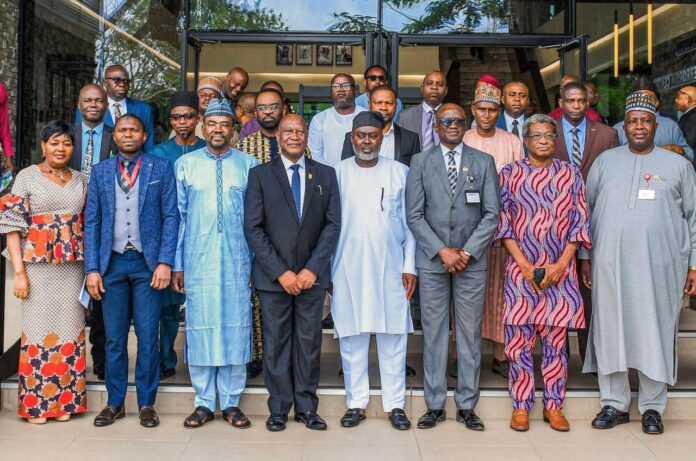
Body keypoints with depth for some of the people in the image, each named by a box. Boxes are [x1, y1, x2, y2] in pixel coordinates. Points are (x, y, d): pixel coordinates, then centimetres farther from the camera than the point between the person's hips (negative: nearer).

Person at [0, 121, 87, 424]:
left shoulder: (80, 179, 11)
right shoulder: (27, 176, 1)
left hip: (73, 268, 3)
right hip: (38, 266, -3)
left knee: (69, 330, 5)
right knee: (38, 329, 1)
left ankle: (65, 400, 17)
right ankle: (35, 403, 14)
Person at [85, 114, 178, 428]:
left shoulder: (161, 168, 5)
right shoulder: (100, 171, 11)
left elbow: (171, 217, 0)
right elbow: (91, 222, 8)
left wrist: (164, 262, -10)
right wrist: (92, 269, 0)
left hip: (147, 263, -2)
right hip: (112, 263, 2)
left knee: (147, 337, 2)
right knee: (114, 338, 8)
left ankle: (146, 403, 15)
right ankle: (115, 403, 20)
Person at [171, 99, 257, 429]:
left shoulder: (248, 165, 5)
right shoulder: (185, 164, 7)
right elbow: (178, 216, 7)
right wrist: (176, 264, 3)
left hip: (237, 262, 0)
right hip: (197, 262, 0)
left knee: (235, 328, 4)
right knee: (200, 329, 4)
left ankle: (231, 403, 16)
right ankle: (204, 402, 18)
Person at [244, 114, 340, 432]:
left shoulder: (326, 175, 8)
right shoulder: (260, 175, 3)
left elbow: (333, 225, 2)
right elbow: (253, 228, -3)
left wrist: (312, 269, -8)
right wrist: (280, 272, -10)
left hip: (312, 275, 1)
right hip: (273, 275, -1)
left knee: (309, 342, 6)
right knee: (276, 342, 5)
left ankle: (306, 407, 17)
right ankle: (279, 408, 17)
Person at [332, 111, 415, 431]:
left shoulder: (399, 172, 6)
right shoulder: (338, 172, 5)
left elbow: (409, 222, 7)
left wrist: (410, 266, 2)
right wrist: (326, 268, 2)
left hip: (389, 267, 0)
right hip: (349, 268, 0)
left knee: (393, 337, 4)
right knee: (351, 337, 4)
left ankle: (395, 404, 15)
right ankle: (356, 403, 17)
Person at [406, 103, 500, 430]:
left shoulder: (484, 162, 7)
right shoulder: (420, 162, 6)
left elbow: (492, 214, 2)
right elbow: (414, 215, 0)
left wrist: (466, 252, -8)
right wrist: (442, 250, -9)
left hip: (471, 259, 1)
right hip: (432, 261, 0)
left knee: (470, 334, 4)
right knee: (433, 333, 4)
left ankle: (466, 406, 16)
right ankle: (435, 405, 14)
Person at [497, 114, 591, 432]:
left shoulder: (570, 174, 9)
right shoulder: (510, 173, 5)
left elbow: (580, 221, 5)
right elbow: (503, 221, 1)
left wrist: (560, 264, -7)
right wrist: (525, 265, -9)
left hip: (560, 270, 1)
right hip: (520, 268, -1)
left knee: (556, 340, 5)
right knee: (519, 339, 1)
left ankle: (554, 406, 17)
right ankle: (521, 406, 13)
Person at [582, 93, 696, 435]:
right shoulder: (605, 161, 11)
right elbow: (588, 211, 12)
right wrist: (585, 257, 7)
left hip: (660, 265, -1)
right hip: (610, 263, 1)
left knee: (656, 333, 2)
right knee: (610, 330, 3)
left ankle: (652, 407, 16)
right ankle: (614, 404, 15)